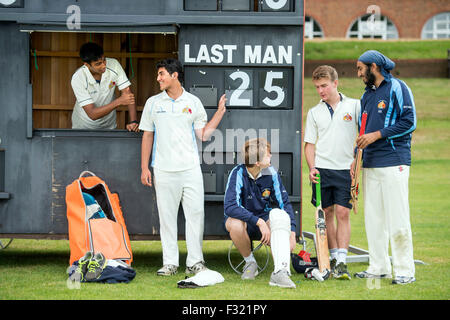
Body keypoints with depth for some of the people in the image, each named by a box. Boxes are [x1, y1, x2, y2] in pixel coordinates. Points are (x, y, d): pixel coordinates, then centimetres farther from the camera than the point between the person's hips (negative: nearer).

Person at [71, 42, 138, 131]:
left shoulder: (113, 65, -15)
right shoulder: (78, 79, -24)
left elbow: (128, 94, -12)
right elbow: (92, 114, -26)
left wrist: (133, 121, -26)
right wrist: (119, 101, -35)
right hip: (83, 128, -3)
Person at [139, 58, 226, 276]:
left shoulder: (193, 102, 7)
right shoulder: (153, 103, 8)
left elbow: (203, 135, 8)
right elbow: (147, 136, 11)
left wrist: (220, 112, 1)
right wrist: (144, 168, 5)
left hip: (190, 168, 0)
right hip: (164, 170, 0)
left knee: (196, 213, -4)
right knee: (167, 216, 1)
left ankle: (195, 262, 2)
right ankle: (170, 262, 7)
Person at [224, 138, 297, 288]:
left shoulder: (271, 173, -9)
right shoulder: (238, 173, -20)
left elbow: (285, 203, -3)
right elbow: (229, 207, -31)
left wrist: (292, 233, -15)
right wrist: (259, 222, -37)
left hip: (264, 219, 2)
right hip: (243, 219, -2)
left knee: (279, 215, -31)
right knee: (234, 224, -38)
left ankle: (280, 271, -40)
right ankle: (250, 262, -8)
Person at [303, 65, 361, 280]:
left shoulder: (354, 106, 3)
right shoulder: (314, 112, 10)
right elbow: (310, 143, 12)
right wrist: (311, 167, -2)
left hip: (345, 169, -2)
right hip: (322, 169, 2)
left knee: (343, 213, -8)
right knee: (327, 213, 5)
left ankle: (341, 261, -10)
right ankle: (333, 256, 14)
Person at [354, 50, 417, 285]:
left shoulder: (397, 88, -2)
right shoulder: (367, 95, 21)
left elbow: (409, 122, -10)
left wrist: (377, 134, -13)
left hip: (394, 162, -8)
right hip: (370, 164, 8)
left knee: (397, 219, -9)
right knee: (373, 219, 7)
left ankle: (405, 271, -6)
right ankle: (379, 267, 13)